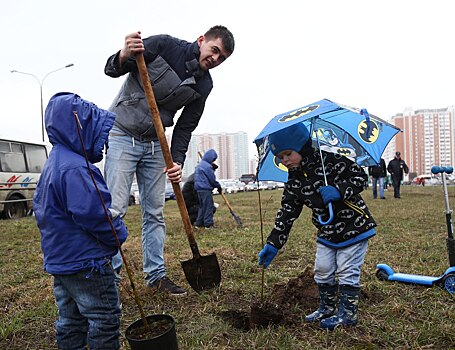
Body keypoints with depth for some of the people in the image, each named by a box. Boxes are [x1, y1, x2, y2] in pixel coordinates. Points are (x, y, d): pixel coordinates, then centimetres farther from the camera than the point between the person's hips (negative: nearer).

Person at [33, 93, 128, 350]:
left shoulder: (52, 164, 12)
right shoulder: (76, 168, -23)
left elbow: (40, 207, 21)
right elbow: (95, 214, -28)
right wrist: (119, 234, -11)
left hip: (59, 260, 10)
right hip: (86, 263, -10)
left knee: (71, 320, 21)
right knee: (105, 319, 3)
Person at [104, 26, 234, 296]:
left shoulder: (204, 86, 0)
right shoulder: (164, 45, -13)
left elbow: (185, 128, 0)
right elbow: (112, 69, -12)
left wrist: (178, 162, -14)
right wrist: (125, 56, -35)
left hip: (155, 142, 5)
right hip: (123, 135, -5)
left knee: (155, 210, 6)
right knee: (116, 209, -8)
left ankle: (156, 274, 18)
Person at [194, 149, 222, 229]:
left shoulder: (200, 165, 17)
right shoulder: (207, 166, -14)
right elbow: (212, 179, -12)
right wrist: (218, 186, 3)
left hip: (199, 188, 10)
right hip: (206, 189, -10)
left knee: (202, 206, 15)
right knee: (209, 206, -3)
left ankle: (199, 223, 17)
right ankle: (208, 224, -2)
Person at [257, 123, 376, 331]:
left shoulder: (330, 161, -20)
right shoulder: (293, 183, -3)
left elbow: (360, 176, -15)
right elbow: (286, 214, -4)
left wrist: (338, 190, -33)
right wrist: (273, 244, -9)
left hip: (354, 226, -6)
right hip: (327, 232, 6)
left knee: (347, 272, 2)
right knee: (322, 271, 11)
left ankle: (347, 313, 19)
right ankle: (327, 308, 31)